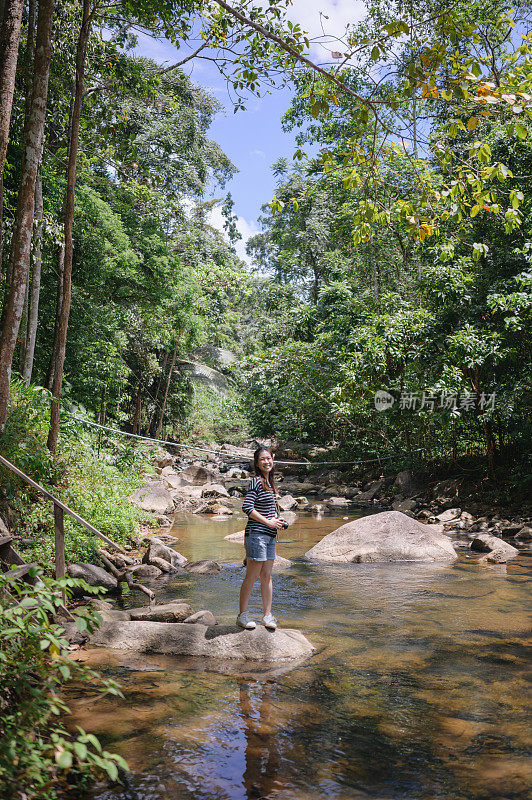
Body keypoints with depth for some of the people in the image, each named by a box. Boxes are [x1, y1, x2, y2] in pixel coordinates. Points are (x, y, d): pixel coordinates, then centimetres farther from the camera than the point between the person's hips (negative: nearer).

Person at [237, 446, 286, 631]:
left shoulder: (270, 482, 15)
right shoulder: (256, 481, -10)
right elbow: (247, 507, -18)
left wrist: (277, 519, 8)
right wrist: (269, 522, -14)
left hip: (270, 535, 8)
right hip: (256, 534, -8)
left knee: (267, 576, 11)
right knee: (252, 576, -2)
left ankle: (267, 616, 18)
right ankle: (242, 615, 10)